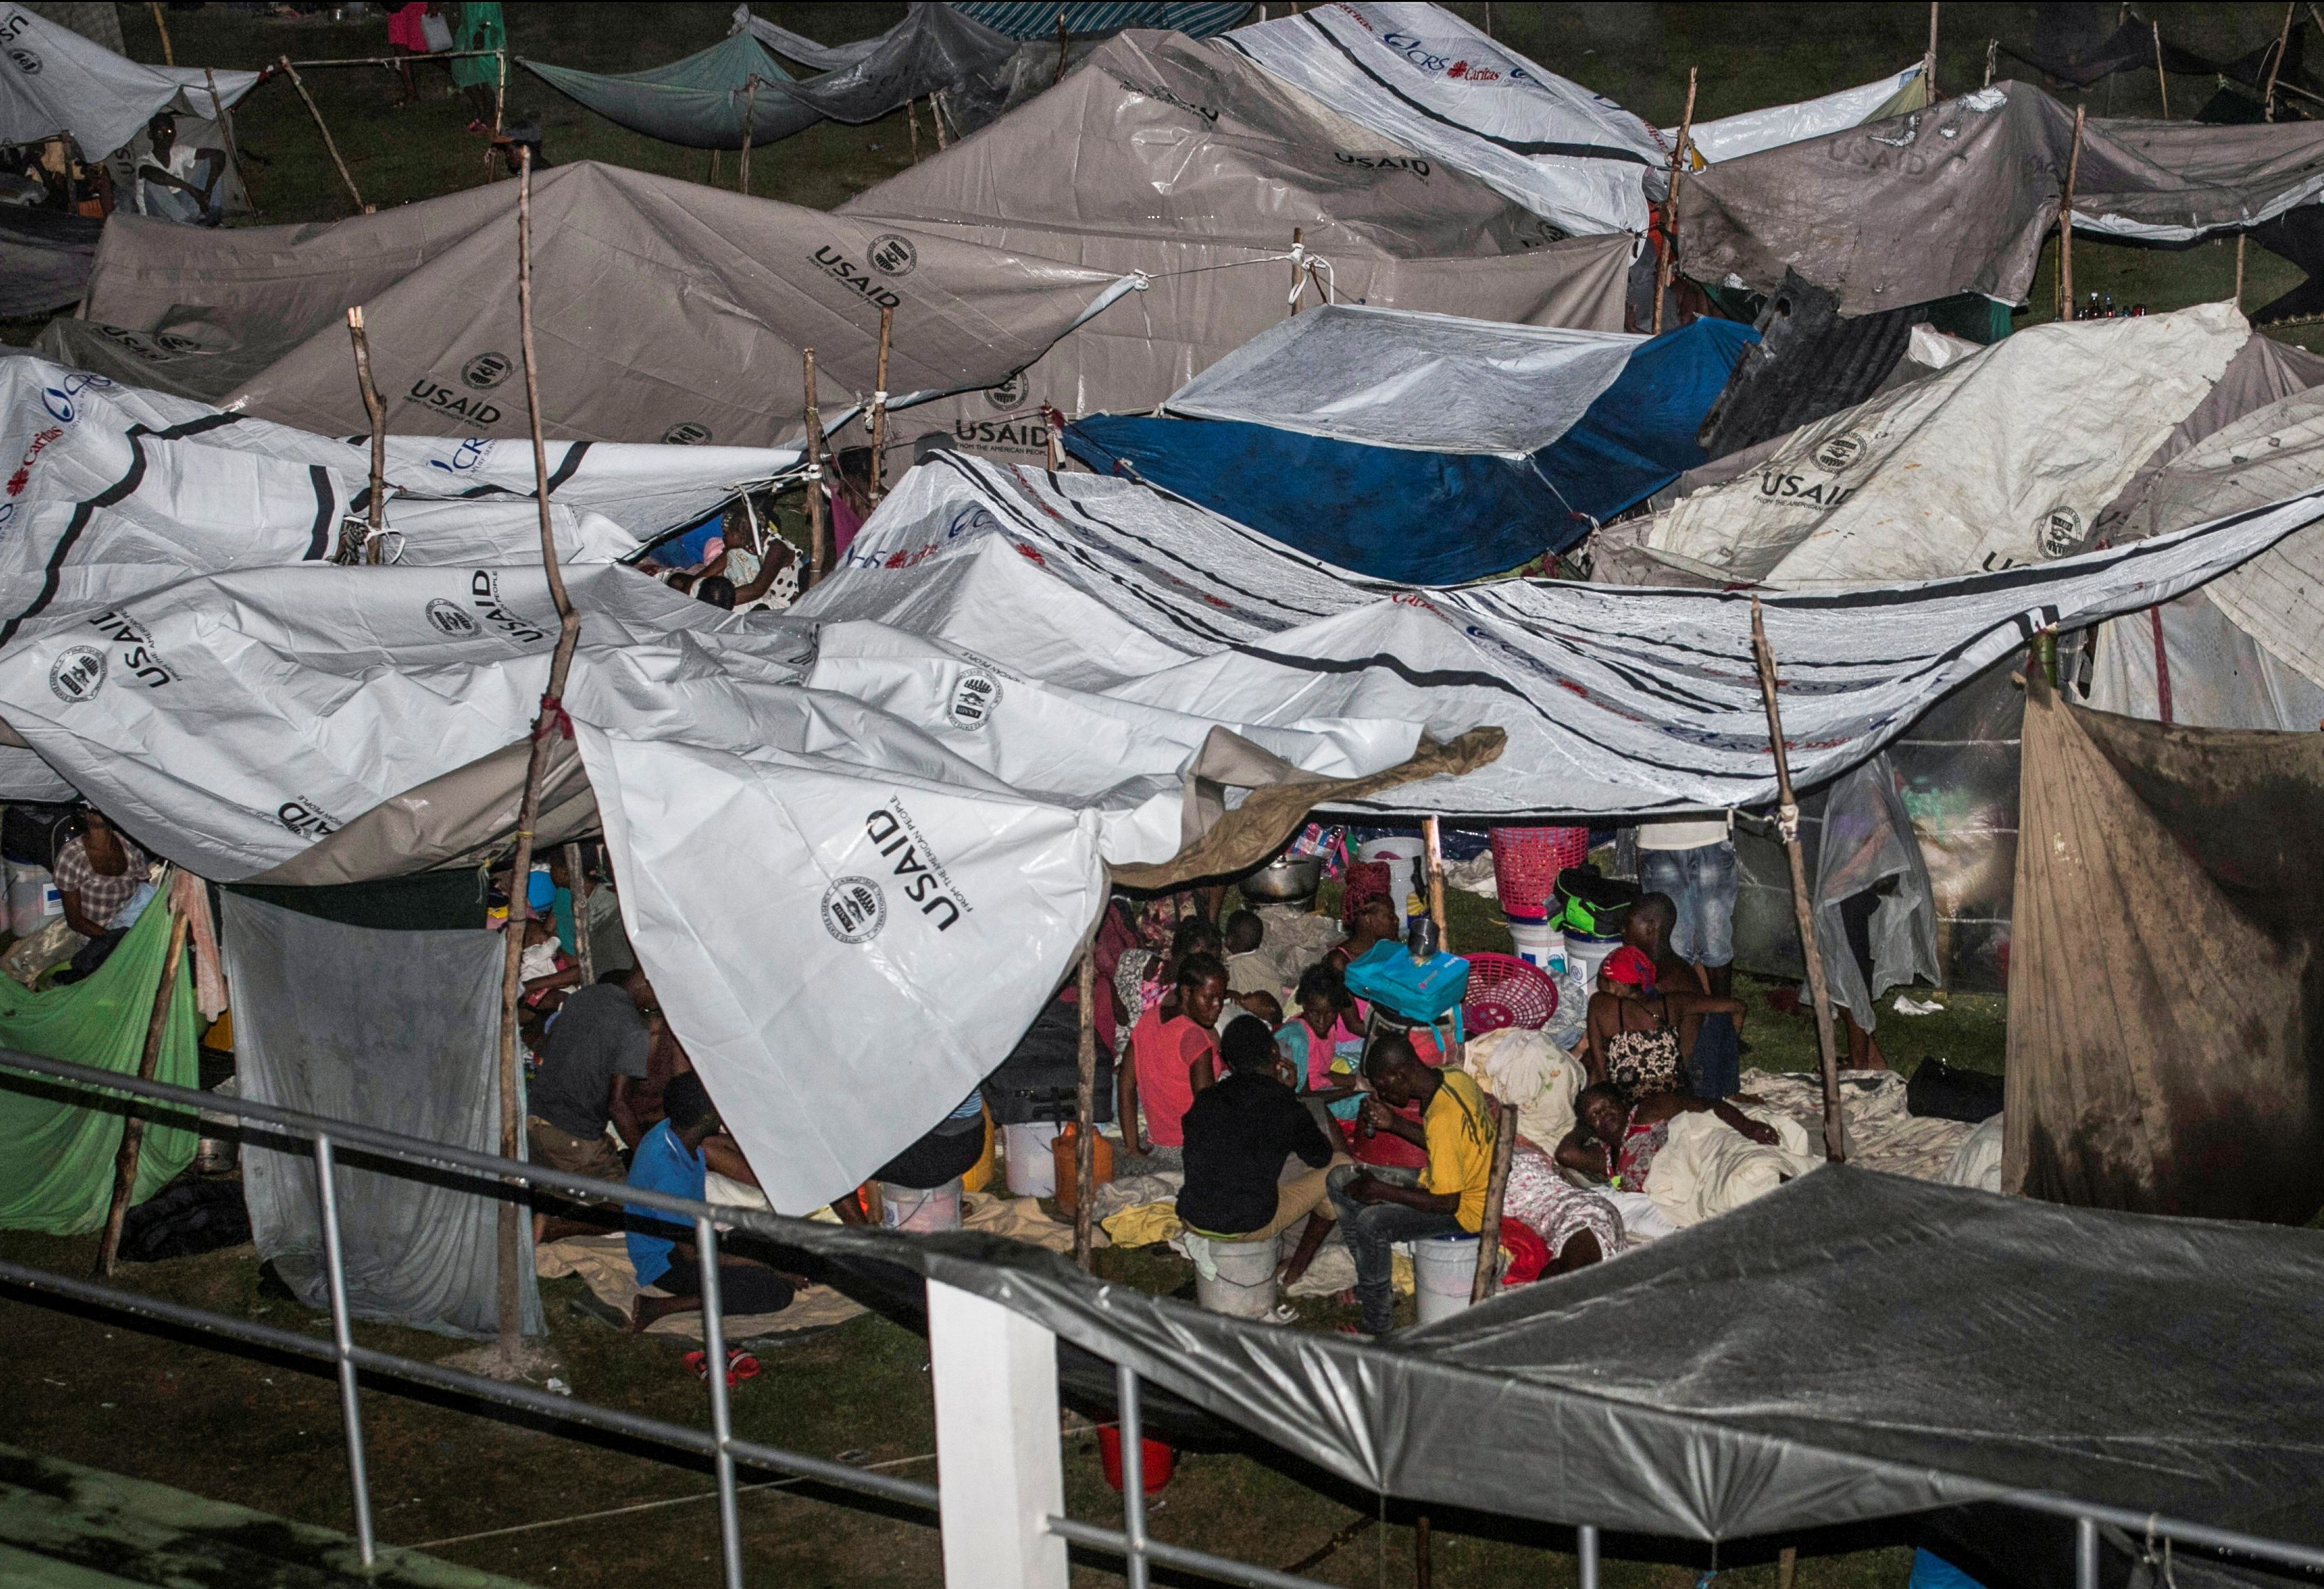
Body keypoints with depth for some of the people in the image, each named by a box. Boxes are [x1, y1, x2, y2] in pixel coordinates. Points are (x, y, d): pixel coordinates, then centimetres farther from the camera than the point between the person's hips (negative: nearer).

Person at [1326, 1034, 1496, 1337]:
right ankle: (1373, 1288, 16)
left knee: (1372, 1222, -29)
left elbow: (1448, 1202, -28)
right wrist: (1395, 1123, 1)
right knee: (1340, 1181, 6)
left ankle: (1378, 1329, -12)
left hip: (1467, 1210, -10)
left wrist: (1381, 1191, -21)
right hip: (1463, 1181, 10)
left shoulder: (1443, 1118, -32)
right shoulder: (1457, 1079, -4)